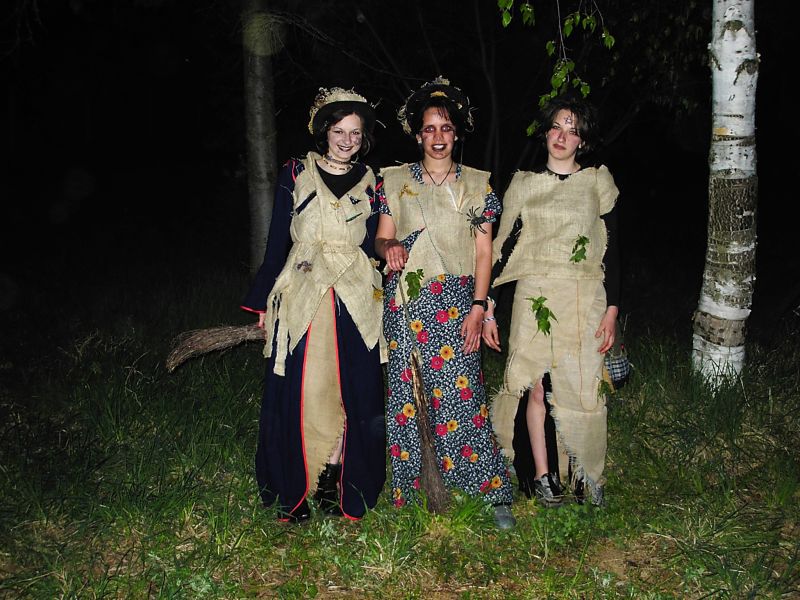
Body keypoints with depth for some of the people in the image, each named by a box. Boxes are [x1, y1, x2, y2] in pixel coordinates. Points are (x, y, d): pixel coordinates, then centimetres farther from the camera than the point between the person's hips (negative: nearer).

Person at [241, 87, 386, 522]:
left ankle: (335, 484, 18)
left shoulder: (369, 183, 9)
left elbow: (371, 247, 14)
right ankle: (296, 491, 12)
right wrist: (264, 302, 4)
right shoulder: (295, 174, 4)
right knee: (300, 393, -2)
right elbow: (277, 241, 5)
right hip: (302, 297, -2)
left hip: (355, 302, 2)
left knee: (351, 392, 3)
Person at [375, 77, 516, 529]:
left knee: (461, 394, -7)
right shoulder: (394, 181, 11)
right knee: (407, 392, 0)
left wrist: (479, 306, -4)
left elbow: (484, 251, 5)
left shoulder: (477, 184, 8)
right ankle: (413, 488, 12)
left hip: (456, 302, -1)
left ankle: (495, 492, 3)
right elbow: (381, 238, 11)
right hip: (406, 301, 2)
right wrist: (390, 247, -14)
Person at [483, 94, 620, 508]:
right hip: (535, 298, 1)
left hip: (584, 301, 0)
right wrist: (486, 307, 3)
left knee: (582, 389, 0)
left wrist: (612, 309, -2)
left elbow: (611, 249, 5)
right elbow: (503, 246, 7)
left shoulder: (597, 182, 6)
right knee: (536, 387, 2)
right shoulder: (524, 184, 7)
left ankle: (586, 473, 16)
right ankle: (543, 476, 14)